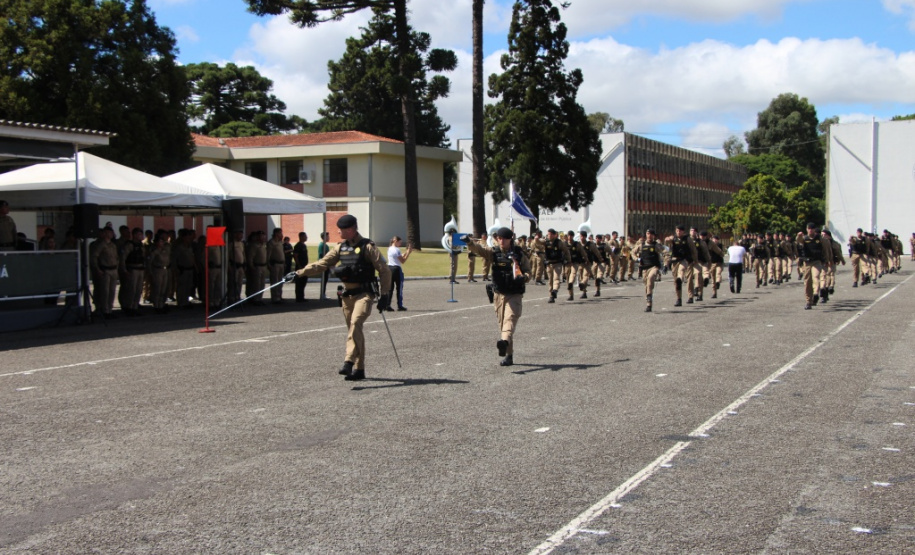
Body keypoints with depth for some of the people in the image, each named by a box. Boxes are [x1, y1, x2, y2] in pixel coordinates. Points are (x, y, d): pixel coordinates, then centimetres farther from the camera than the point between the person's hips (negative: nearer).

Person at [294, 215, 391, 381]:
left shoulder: (367, 247, -6)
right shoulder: (340, 248, 11)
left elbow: (384, 271, -6)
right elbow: (321, 264, 9)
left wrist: (384, 294, -10)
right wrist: (299, 273, 1)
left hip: (364, 294, -6)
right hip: (347, 295, 6)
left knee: (355, 323, -25)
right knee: (354, 330, 8)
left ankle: (349, 361, -32)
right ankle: (359, 369, 14)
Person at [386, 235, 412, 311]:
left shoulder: (389, 249, 13)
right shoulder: (396, 250, -13)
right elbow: (403, 260, -11)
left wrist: (407, 251, 15)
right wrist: (408, 252, -6)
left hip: (389, 268, 8)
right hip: (397, 269, -8)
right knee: (399, 288, 2)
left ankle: (387, 305, 1)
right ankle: (400, 306, 4)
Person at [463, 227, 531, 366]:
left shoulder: (519, 254, 0)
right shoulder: (494, 253, 3)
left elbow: (528, 272, 3)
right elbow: (479, 249, -13)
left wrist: (524, 277, -21)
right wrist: (469, 242, -34)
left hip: (514, 295, -3)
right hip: (499, 294, 3)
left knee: (510, 318, -23)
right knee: (502, 323, 6)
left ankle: (504, 341, -47)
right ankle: (509, 355, 13)